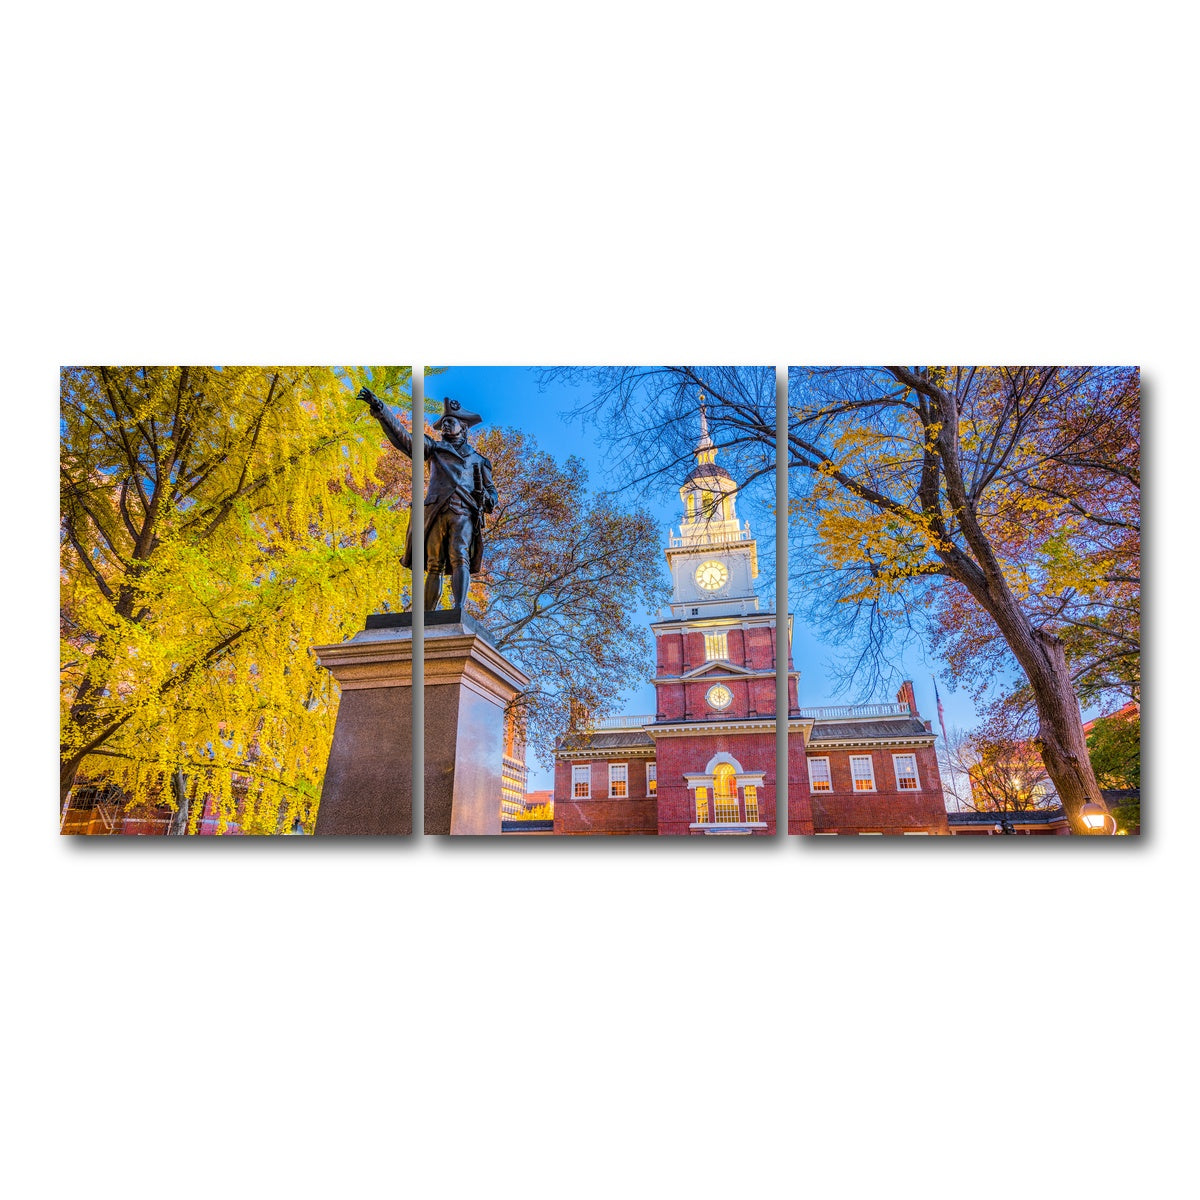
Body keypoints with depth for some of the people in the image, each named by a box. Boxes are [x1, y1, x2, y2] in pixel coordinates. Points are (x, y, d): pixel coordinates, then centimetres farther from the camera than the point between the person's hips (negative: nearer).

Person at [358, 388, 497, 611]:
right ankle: (428, 616, -7)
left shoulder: (478, 460, 25)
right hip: (436, 512, 1)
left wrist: (486, 498, 0)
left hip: (464, 513, -1)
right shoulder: (434, 449, 25)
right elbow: (401, 435, 16)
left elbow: (492, 493, 24)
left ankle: (458, 610, -30)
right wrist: (380, 409, 6)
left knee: (460, 560, -19)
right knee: (434, 566, -5)